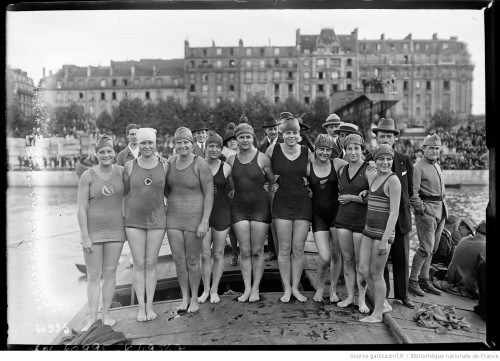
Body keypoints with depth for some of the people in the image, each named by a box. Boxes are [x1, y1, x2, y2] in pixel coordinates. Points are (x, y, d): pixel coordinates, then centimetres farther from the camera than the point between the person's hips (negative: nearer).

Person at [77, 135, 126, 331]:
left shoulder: (122, 171, 0)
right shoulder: (88, 175, -7)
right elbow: (81, 208, -8)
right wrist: (85, 236, -11)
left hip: (115, 230, 2)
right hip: (93, 231, -2)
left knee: (110, 273, 10)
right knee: (93, 276, 4)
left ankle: (106, 314, 22)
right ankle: (92, 318, 13)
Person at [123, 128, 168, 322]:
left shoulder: (164, 166, -1)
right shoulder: (130, 166, -2)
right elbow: (124, 191, 7)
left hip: (156, 219, 0)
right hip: (134, 219, 0)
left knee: (151, 263, 6)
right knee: (139, 264, 3)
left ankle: (150, 305, 17)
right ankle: (140, 306, 14)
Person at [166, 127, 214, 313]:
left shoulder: (200, 165, -11)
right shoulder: (170, 161, 4)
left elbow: (209, 194, -12)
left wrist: (204, 222, -16)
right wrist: (171, 202, 7)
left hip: (194, 217, -4)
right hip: (173, 217, 5)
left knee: (192, 260, 5)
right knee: (178, 259, 8)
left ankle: (194, 299, 23)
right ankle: (184, 297, 25)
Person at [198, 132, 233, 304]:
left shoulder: (226, 168, -2)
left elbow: (232, 188, 8)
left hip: (221, 213, 0)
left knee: (218, 254, 8)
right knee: (205, 255, 4)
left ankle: (214, 290, 22)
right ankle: (206, 289, 20)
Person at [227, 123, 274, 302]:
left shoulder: (263, 159, -6)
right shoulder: (231, 159, 2)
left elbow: (273, 182, 4)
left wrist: (272, 198, -1)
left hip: (260, 206, -2)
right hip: (239, 207, 2)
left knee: (257, 251, 4)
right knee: (245, 251, 5)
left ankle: (255, 288, 17)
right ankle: (247, 289, 15)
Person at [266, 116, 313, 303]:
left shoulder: (307, 152, 1)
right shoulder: (273, 150, -3)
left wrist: (307, 181, -2)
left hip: (303, 203, 1)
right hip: (282, 203, -1)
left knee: (299, 249, 4)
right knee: (285, 249, 2)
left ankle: (295, 287, 19)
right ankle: (286, 289, 16)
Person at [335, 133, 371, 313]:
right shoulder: (342, 170, 10)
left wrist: (351, 198, -8)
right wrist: (361, 194, 3)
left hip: (362, 220, -5)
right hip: (343, 219, 5)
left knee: (360, 262, 2)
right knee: (347, 260, 10)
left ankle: (361, 299, 16)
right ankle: (350, 296, 22)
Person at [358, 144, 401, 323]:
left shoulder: (393, 180, -12)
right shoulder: (371, 177, 10)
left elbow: (394, 212, -17)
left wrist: (385, 240, -20)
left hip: (384, 231, -7)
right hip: (369, 229, 7)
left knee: (376, 273, 3)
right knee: (363, 270, 10)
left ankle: (377, 313, 20)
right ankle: (384, 304, 29)